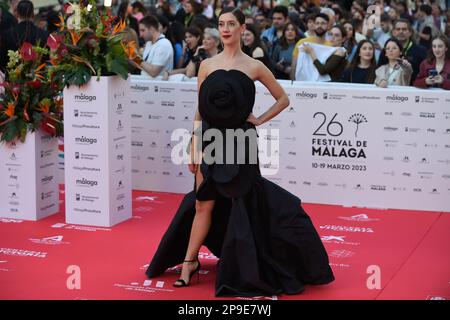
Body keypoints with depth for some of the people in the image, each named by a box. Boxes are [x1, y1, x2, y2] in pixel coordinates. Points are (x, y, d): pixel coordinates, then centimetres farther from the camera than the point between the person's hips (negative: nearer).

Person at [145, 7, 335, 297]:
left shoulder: (254, 66, 1)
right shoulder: (207, 65, 6)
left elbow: (283, 99, 9)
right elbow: (200, 110, 7)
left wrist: (259, 120, 0)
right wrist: (195, 146, 2)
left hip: (240, 142, -2)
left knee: (243, 204, 2)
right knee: (203, 205, 6)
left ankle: (245, 272, 13)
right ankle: (189, 262, 16)